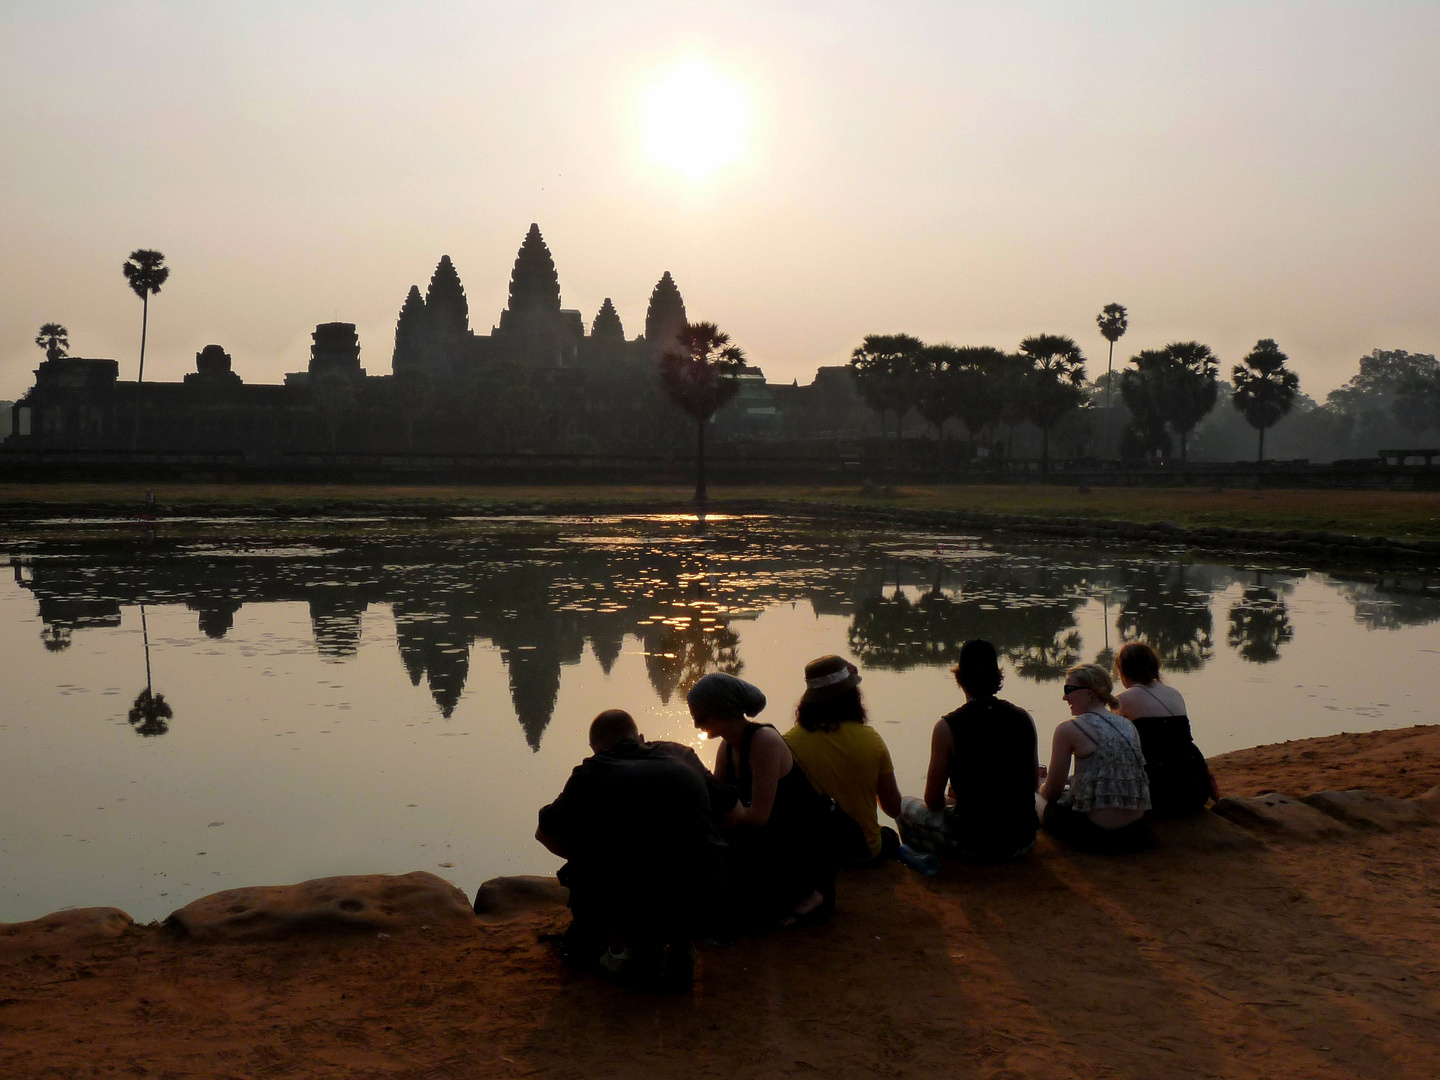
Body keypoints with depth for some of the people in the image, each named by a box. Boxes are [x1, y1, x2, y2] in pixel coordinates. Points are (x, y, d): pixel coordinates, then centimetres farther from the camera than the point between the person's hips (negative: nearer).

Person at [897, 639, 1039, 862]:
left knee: (905, 806, 19)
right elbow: (1034, 785, 12)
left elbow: (933, 801, -7)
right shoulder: (1024, 718, 0)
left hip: (975, 846, -5)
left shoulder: (947, 727, -14)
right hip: (1023, 843, 5)